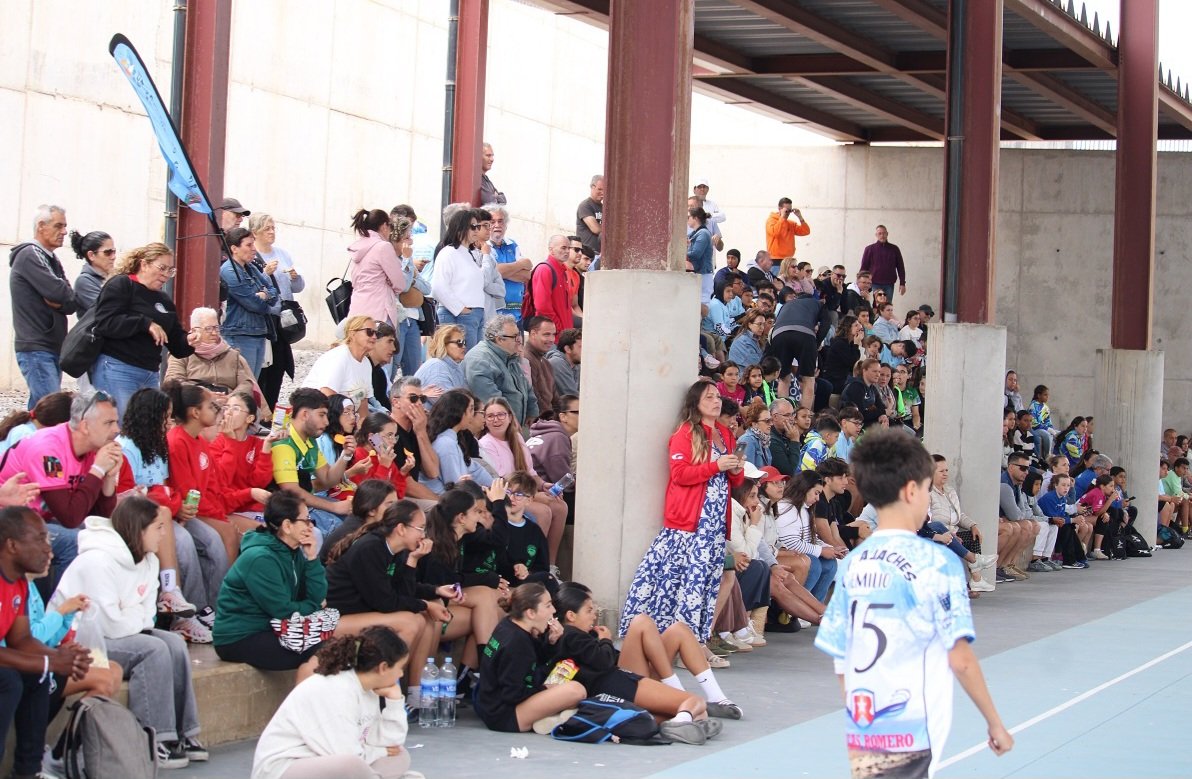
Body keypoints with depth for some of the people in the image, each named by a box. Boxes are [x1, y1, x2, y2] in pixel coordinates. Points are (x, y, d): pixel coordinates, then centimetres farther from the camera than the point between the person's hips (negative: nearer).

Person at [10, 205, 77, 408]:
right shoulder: (29, 255, -8)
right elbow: (58, 292, -20)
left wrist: (60, 302, -10)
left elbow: (72, 303, 10)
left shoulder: (51, 260, 19)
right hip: (36, 348, -9)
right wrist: (67, 298, 0)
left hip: (53, 348, 9)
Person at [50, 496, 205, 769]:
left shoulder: (148, 561, 5)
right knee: (153, 649, -25)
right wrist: (139, 619, -8)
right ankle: (153, 741, -22)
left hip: (113, 634, 9)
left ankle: (183, 733, -8)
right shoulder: (98, 561, -24)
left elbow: (146, 615, 2)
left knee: (174, 643, -10)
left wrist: (129, 618, -19)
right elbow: (111, 624, -27)